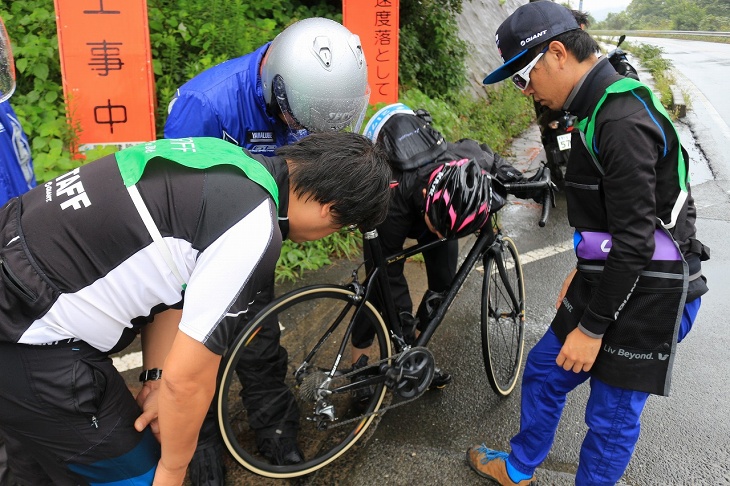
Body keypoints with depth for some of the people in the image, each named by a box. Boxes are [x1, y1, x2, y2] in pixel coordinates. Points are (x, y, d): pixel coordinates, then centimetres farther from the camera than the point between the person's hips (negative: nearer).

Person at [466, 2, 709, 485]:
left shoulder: (622, 122, -24)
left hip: (644, 299, -10)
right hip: (607, 281, 10)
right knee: (544, 370, 20)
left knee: (612, 416, 7)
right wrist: (583, 271, 22)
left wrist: (592, 327, -17)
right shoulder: (602, 107, 8)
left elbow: (635, 241, -24)